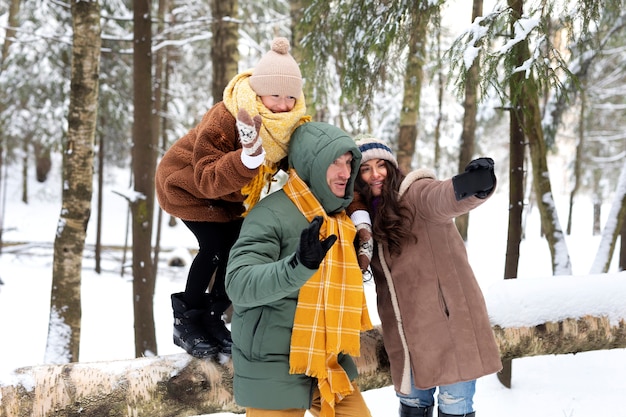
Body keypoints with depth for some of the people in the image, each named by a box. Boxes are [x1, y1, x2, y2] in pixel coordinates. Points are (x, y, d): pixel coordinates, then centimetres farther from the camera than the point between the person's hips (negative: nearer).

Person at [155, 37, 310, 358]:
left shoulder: (292, 122, -20)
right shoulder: (223, 120, -38)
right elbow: (208, 180, -43)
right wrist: (249, 155, -60)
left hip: (228, 194, 6)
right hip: (186, 183, -6)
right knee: (215, 244, -20)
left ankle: (212, 317, 17)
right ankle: (186, 322, -1)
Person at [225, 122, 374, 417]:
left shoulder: (338, 216, 10)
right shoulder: (273, 213, -16)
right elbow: (238, 283, -28)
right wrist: (299, 265, -41)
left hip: (329, 364, 7)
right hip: (274, 370, -7)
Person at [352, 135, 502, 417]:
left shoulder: (415, 194, -10)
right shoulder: (365, 215, 9)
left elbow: (445, 197, -34)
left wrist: (473, 185, -55)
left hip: (449, 321, -6)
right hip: (408, 333, 6)